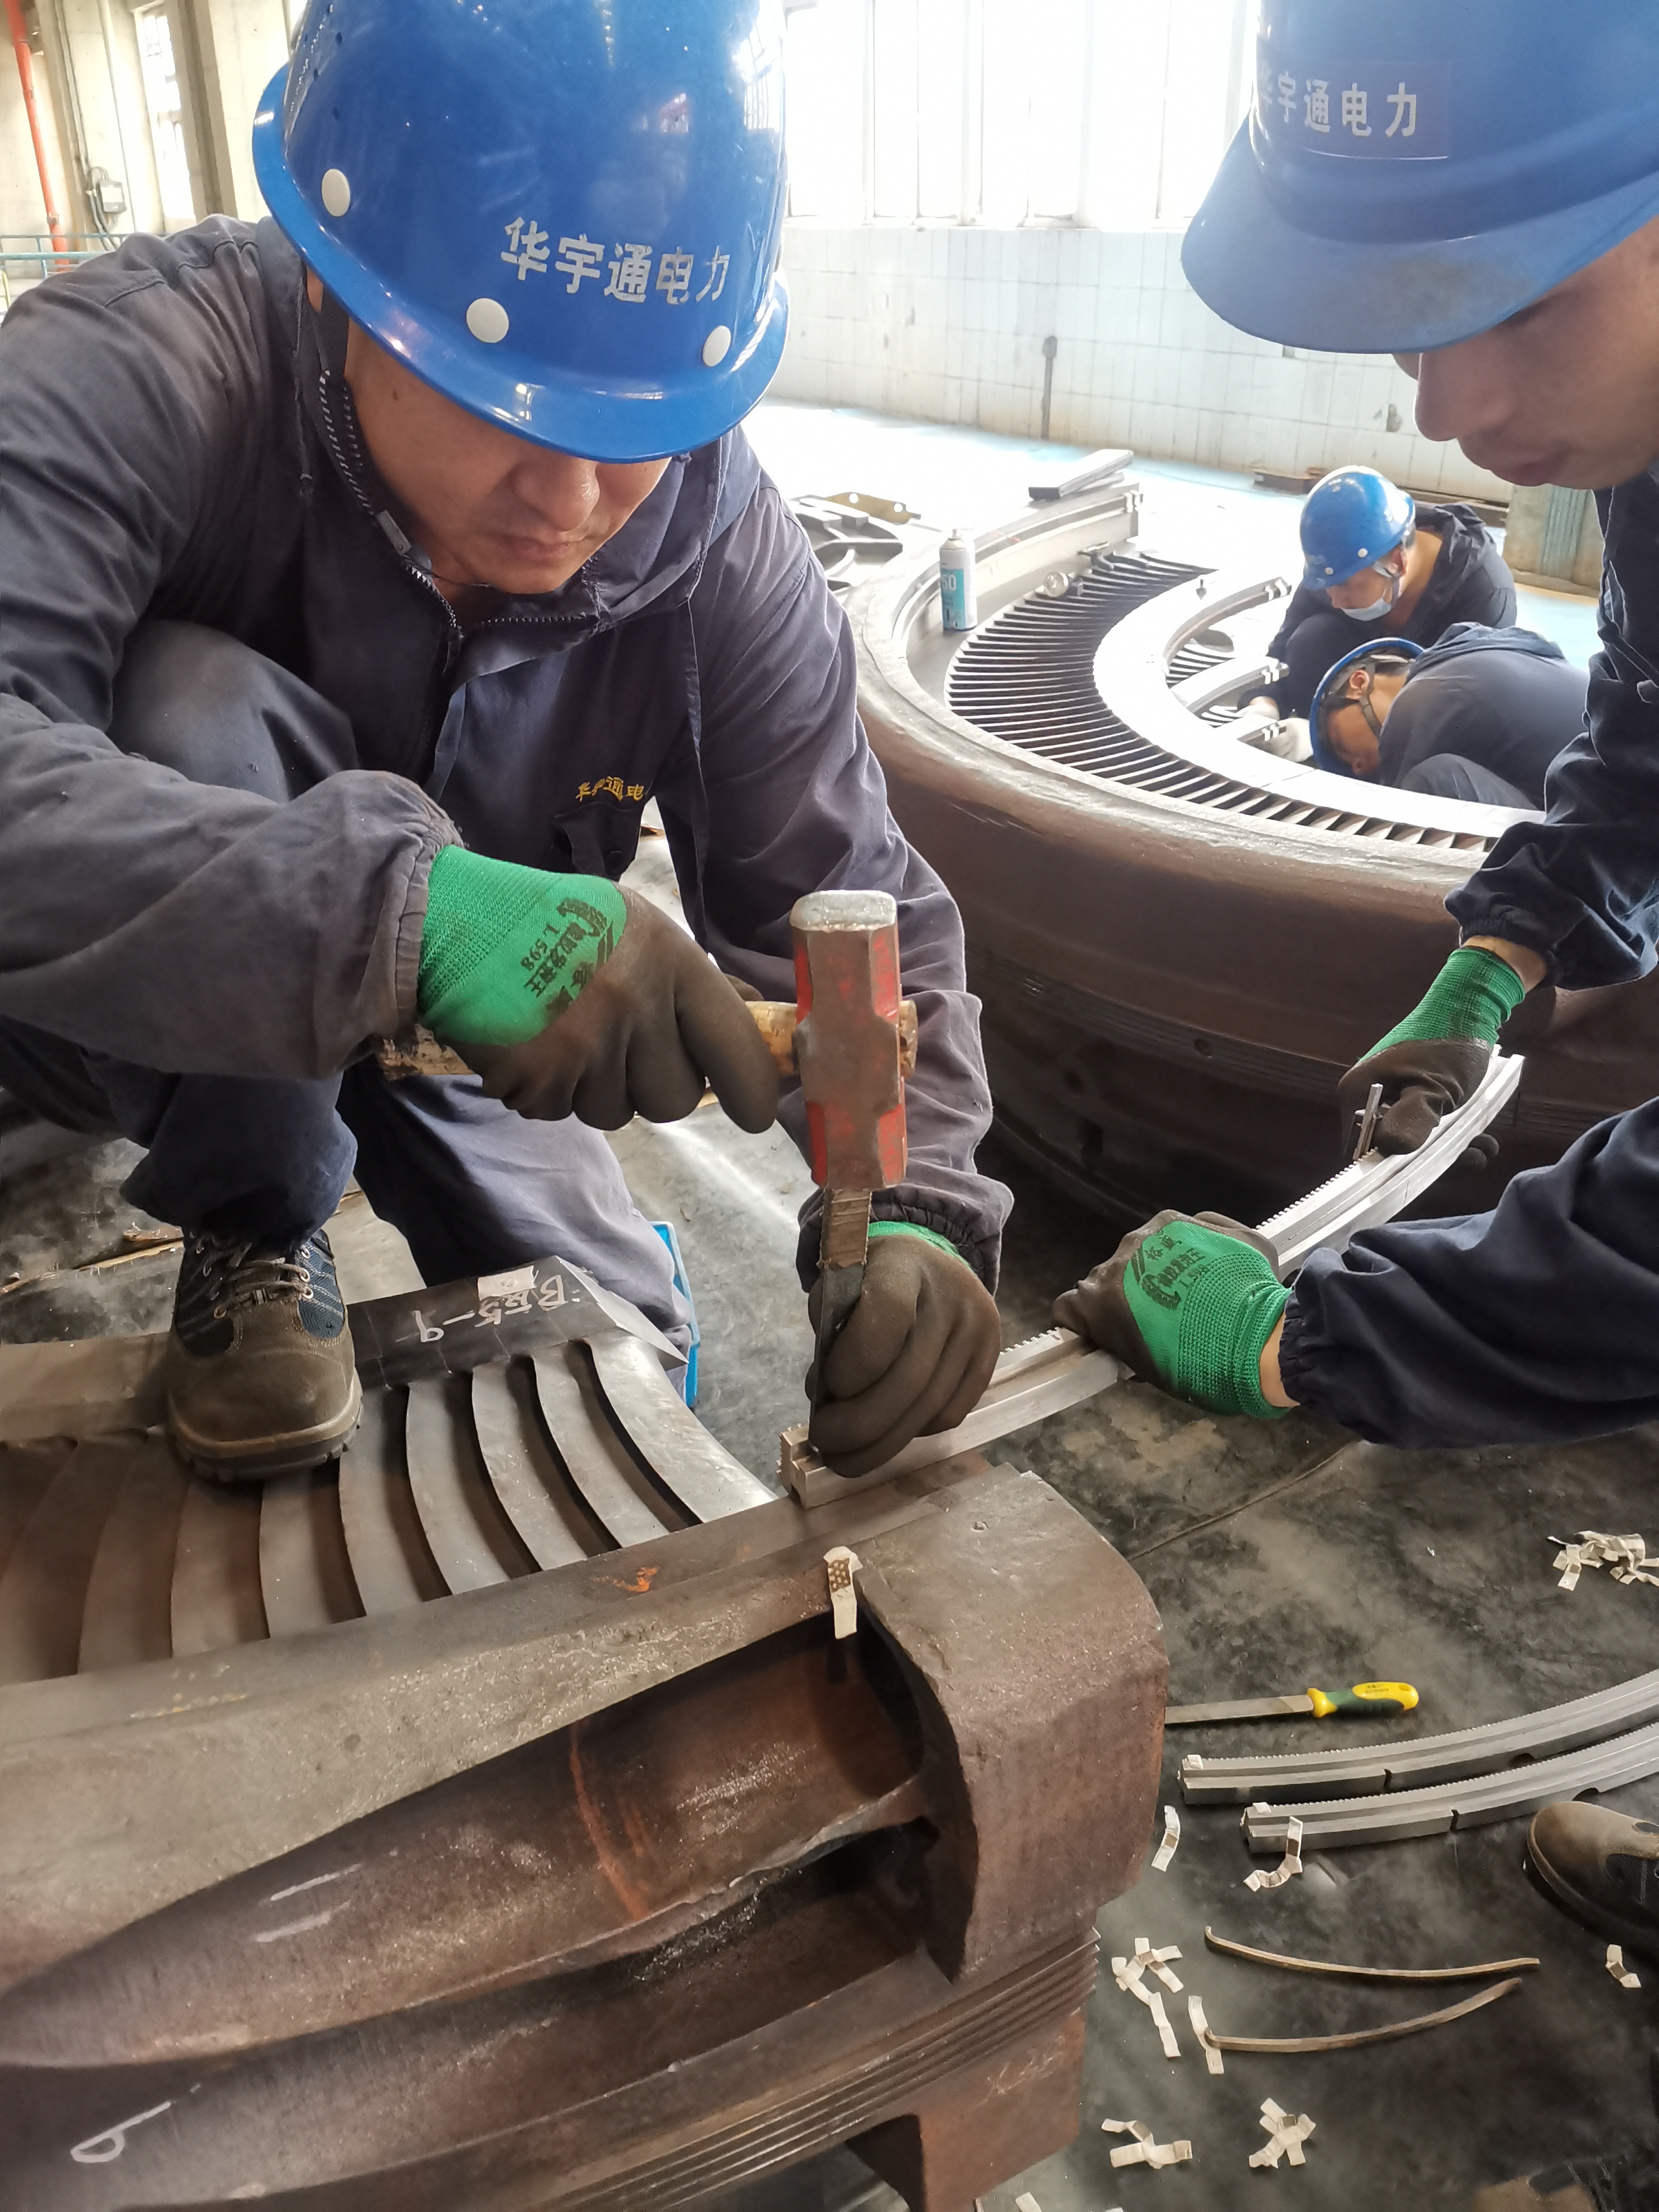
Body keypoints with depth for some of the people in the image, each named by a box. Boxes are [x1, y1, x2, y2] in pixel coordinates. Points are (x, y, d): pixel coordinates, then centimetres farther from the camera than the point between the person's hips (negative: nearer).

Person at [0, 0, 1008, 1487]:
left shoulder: (726, 551, -21)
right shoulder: (142, 377, -33)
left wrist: (914, 1210, -36)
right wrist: (400, 906, -60)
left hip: (443, 1020, 4)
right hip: (134, 1012, -3)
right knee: (205, 712, -35)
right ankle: (253, 1243, -8)